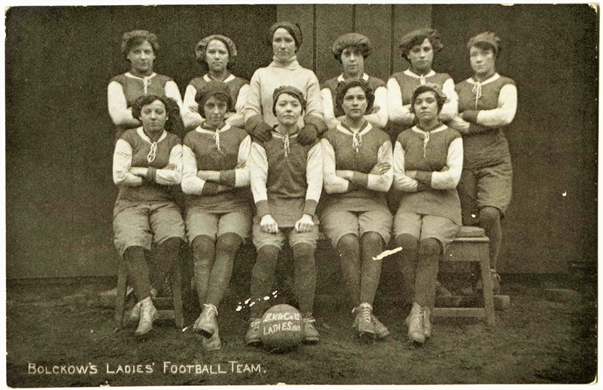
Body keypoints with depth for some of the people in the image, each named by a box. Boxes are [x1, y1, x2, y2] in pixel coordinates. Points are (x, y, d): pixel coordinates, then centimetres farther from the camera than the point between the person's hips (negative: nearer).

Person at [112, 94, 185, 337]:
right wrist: (160, 175, 0)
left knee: (173, 239, -31)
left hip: (163, 204, 1)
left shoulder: (173, 142, 11)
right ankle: (147, 305, -33)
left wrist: (142, 172, -4)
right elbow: (119, 176, -4)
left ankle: (145, 297, -22)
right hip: (130, 205, -1)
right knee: (133, 246, -31)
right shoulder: (128, 139, 8)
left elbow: (176, 177, -4)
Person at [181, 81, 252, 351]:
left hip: (236, 207, 1)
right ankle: (211, 329, -38)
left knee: (226, 244, -32)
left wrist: (209, 174, 0)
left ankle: (209, 311, -45)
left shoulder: (240, 137, 16)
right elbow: (187, 184, 3)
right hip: (201, 207, 0)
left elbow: (249, 175, 0)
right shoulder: (190, 139, 16)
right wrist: (229, 182, -1)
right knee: (202, 247, -31)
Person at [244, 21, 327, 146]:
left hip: (300, 140, 0)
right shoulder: (260, 75, 19)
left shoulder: (308, 76, 17)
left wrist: (312, 127, -15)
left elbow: (316, 111, 8)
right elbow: (251, 109, 11)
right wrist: (257, 124, -12)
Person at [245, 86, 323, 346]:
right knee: (267, 251, -28)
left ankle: (307, 319, -24)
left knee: (304, 249, -29)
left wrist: (307, 214, -11)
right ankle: (256, 320, -23)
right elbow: (258, 180, 3)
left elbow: (315, 181, 4)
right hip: (270, 207, 0)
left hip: (302, 208, 0)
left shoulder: (312, 144, 14)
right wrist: (265, 214, -12)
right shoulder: (261, 143, 13)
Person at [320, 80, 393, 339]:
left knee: (372, 240, -33)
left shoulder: (381, 138, 14)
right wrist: (369, 178, 0)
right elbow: (330, 183, -3)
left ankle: (364, 311, -37)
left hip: (374, 206, 1)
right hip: (339, 206, -1)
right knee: (349, 243, -33)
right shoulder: (330, 138, 9)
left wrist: (349, 174, -2)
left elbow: (386, 183, 1)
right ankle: (362, 312, -29)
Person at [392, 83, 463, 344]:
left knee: (430, 243, -33)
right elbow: (398, 180, 4)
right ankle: (426, 307, -19)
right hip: (411, 205, 2)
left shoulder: (452, 138, 8)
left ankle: (419, 310, -25)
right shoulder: (404, 139, 15)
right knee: (406, 240, -31)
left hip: (443, 206, -2)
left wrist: (416, 175, -2)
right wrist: (435, 179, -1)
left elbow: (452, 178, -7)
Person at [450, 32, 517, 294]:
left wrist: (467, 116, -2)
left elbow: (506, 115, -9)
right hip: (465, 162, 3)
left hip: (495, 162, -3)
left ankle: (491, 272, -6)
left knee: (490, 213, -23)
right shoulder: (459, 88, 19)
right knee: (467, 221, -4)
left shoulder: (505, 85, 10)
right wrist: (484, 123, -8)